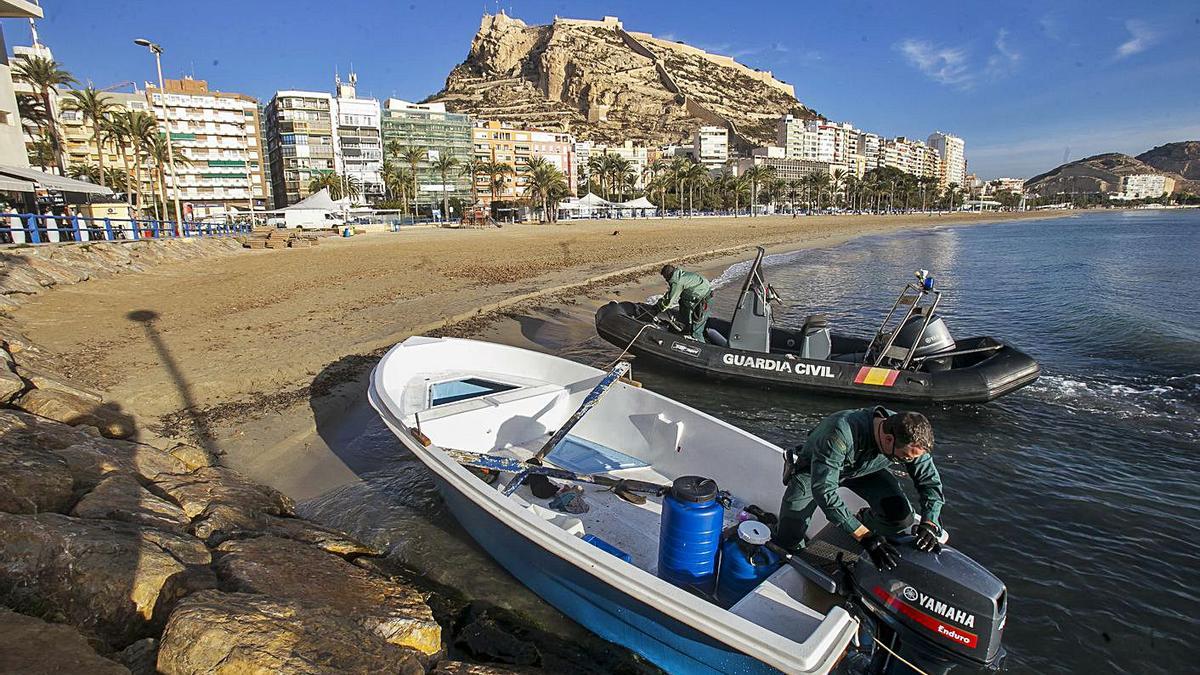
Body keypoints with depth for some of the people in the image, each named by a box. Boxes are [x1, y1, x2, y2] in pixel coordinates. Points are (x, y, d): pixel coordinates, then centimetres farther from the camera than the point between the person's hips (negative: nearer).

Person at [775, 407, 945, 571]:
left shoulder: (909, 439, -27)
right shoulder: (840, 434, -45)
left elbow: (930, 480, -13)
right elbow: (823, 491, -45)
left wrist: (928, 524, -29)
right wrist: (866, 537, -45)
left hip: (864, 470, 4)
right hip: (813, 471, -4)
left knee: (900, 515, -22)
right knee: (787, 543, -12)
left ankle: (863, 519, 9)